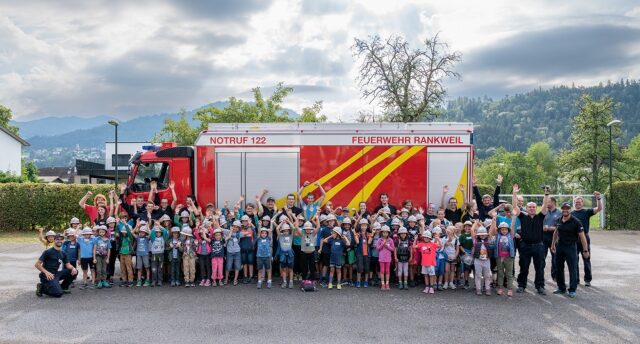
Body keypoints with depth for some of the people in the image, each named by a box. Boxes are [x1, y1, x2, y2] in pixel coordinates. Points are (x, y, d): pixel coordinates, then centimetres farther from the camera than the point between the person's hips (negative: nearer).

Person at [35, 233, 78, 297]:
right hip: (48, 276, -7)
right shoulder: (48, 252, -7)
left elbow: (68, 265, 9)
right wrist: (46, 272, -25)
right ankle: (42, 287, -1)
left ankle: (63, 287, 9)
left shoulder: (63, 253, 12)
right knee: (58, 293, -25)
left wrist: (73, 268, -15)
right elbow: (37, 264, -11)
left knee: (74, 271, -6)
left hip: (57, 274, 7)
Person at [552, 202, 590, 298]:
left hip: (571, 246, -6)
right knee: (559, 268, 12)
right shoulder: (558, 221, 4)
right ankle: (561, 288, 25)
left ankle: (572, 290, 6)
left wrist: (585, 250, -14)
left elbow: (582, 236, -12)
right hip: (560, 246, 6)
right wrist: (553, 244, 21)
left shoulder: (576, 222, -13)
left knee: (572, 269, -2)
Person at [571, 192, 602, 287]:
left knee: (586, 260, 2)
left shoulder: (586, 212, 2)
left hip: (584, 238, -2)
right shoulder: (571, 214, 8)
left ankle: (587, 280, 10)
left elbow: (599, 209, -12)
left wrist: (598, 199, -26)